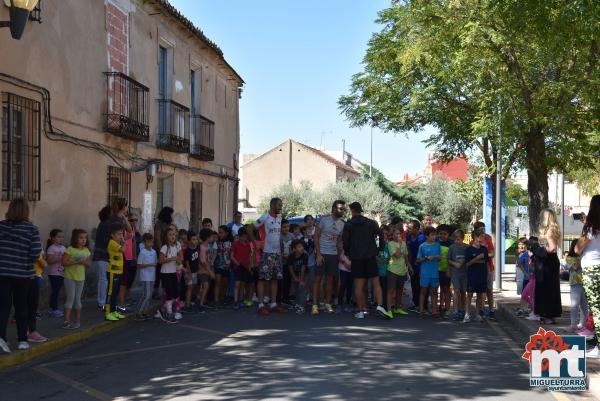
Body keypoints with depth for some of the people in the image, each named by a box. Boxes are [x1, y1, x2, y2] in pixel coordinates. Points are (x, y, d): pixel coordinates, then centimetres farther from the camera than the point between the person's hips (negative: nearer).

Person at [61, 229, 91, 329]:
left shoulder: (86, 251, 5)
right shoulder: (70, 249, -11)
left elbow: (89, 264, 9)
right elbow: (64, 262, -16)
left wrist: (84, 262, -11)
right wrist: (75, 262, -24)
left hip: (81, 278, 5)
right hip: (70, 277, -5)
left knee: (77, 299, 12)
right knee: (70, 298, -6)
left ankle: (78, 320, 19)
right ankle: (66, 321, -3)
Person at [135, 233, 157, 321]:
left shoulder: (154, 252, 10)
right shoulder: (142, 252, -10)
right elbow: (139, 266, -11)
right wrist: (149, 265, -20)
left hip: (152, 277, 7)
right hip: (145, 277, -7)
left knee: (149, 295, 9)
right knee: (146, 295, -12)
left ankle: (143, 312, 17)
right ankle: (138, 313, -4)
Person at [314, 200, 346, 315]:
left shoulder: (342, 224, 8)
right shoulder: (324, 219, -6)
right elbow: (316, 237, -7)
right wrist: (318, 254, -13)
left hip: (334, 255, 4)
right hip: (321, 254, -4)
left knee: (330, 280, 6)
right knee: (318, 278, -3)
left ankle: (328, 304, 12)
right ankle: (315, 305, -2)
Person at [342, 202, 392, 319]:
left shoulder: (348, 225, 2)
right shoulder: (371, 223, 5)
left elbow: (345, 241, 1)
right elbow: (381, 235, -4)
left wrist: (349, 253, 15)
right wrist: (380, 249, 5)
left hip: (356, 258, 0)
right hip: (370, 257, 0)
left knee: (359, 285, 2)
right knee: (376, 283, 1)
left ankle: (361, 311, 2)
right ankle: (380, 306, -15)